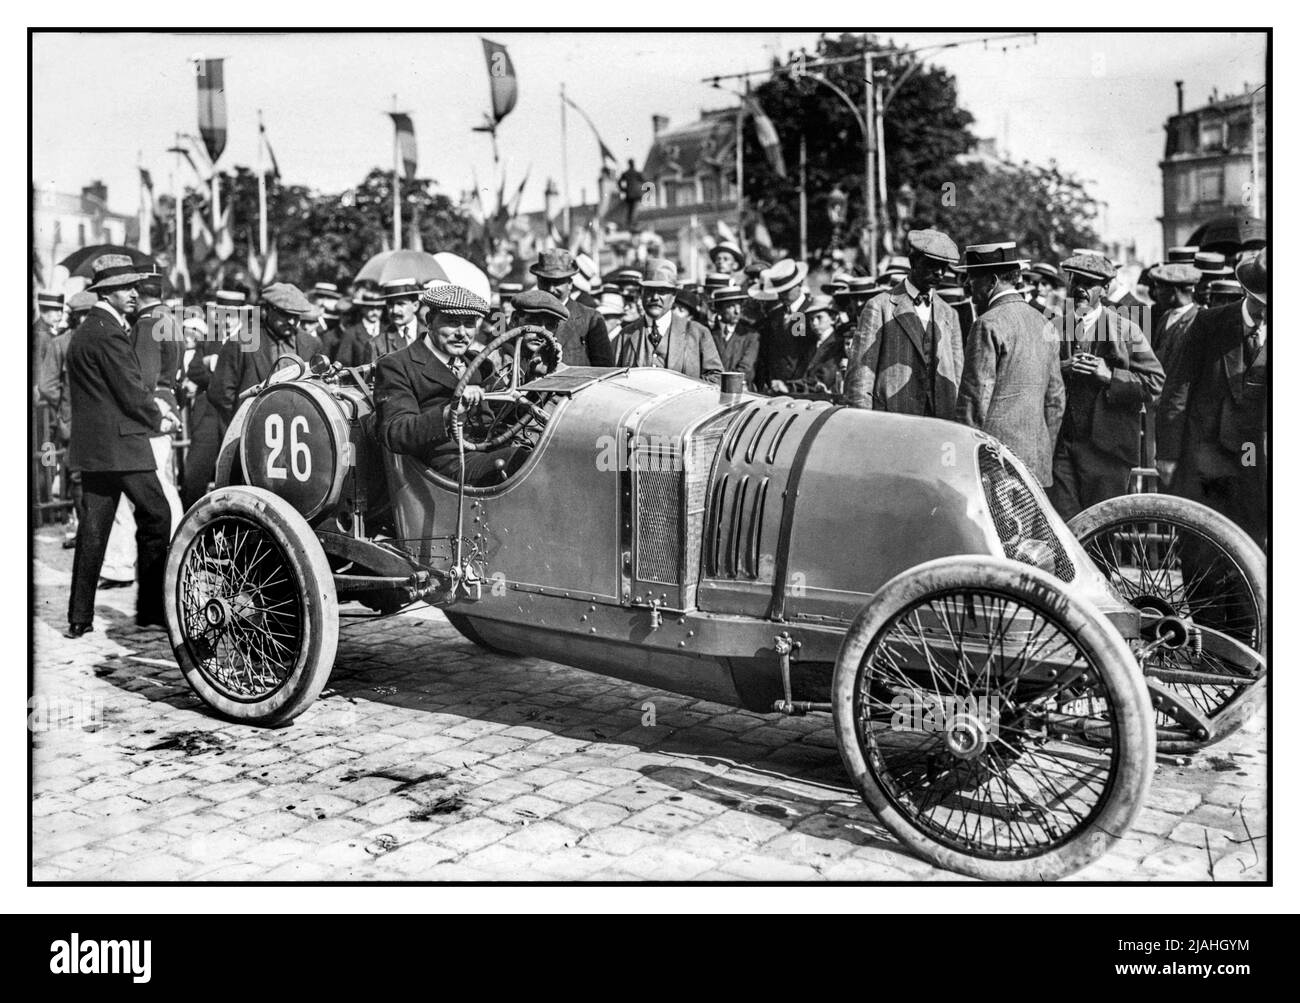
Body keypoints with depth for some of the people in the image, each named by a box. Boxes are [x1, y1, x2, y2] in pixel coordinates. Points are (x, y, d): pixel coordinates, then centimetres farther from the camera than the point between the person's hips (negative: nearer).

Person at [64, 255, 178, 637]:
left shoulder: (84, 330, 17)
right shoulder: (109, 334, -14)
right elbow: (130, 393, -15)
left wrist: (154, 405, 11)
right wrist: (158, 420, 1)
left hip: (91, 446, 10)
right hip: (119, 444, -10)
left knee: (92, 529, 10)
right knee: (156, 517, 1)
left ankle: (80, 617, 13)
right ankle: (151, 610, 6)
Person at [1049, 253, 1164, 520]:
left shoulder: (1126, 330, 3)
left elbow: (1155, 383, -2)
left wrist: (1110, 377, -15)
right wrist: (1059, 370, -8)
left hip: (1108, 447, -2)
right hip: (1059, 445, 2)